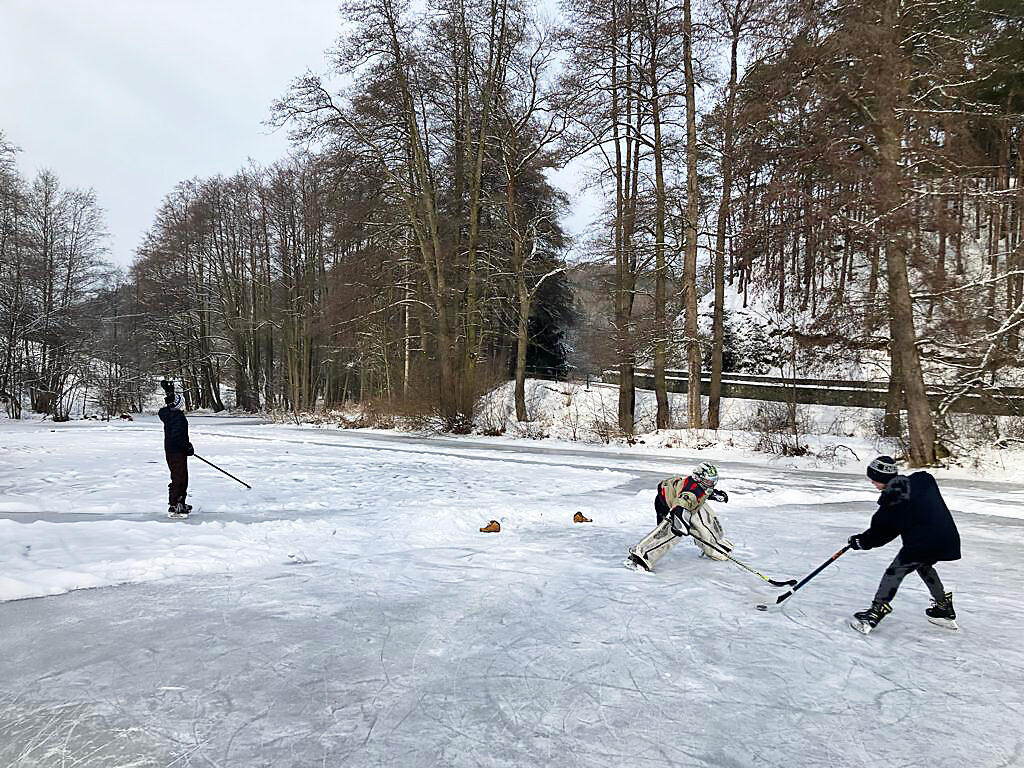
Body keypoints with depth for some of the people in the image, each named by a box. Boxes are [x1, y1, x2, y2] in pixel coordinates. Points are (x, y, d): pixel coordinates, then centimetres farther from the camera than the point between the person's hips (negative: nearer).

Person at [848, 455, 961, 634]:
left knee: (895, 571, -1)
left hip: (921, 544, -8)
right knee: (924, 566, 30)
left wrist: (860, 541, 11)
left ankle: (875, 613, -5)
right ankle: (945, 609, 39)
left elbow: (880, 533, -3)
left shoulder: (892, 500, -12)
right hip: (949, 539, 8)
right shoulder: (922, 480, 6)